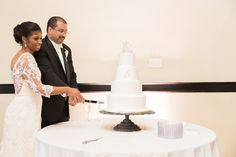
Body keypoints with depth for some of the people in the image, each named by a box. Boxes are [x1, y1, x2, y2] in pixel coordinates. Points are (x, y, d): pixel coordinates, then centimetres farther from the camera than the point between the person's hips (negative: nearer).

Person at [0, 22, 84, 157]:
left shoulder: (19, 56, 12)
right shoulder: (27, 58, -17)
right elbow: (39, 88, -27)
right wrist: (67, 90, -29)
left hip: (22, 110, 9)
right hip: (25, 112, -9)